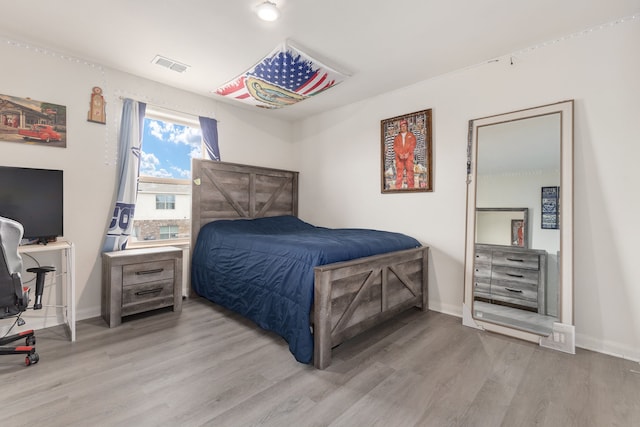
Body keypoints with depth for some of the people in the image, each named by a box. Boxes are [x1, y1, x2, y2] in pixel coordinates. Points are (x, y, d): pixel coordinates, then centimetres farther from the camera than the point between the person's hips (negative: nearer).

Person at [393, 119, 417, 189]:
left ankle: (410, 187, -10)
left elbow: (413, 145, 4)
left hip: (409, 156, -1)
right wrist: (400, 154, -10)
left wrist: (408, 153, -12)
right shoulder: (397, 137, 20)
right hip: (399, 157, 1)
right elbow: (395, 147, 7)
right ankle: (398, 187, -10)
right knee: (399, 172, -7)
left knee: (409, 171, -9)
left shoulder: (411, 135, 16)